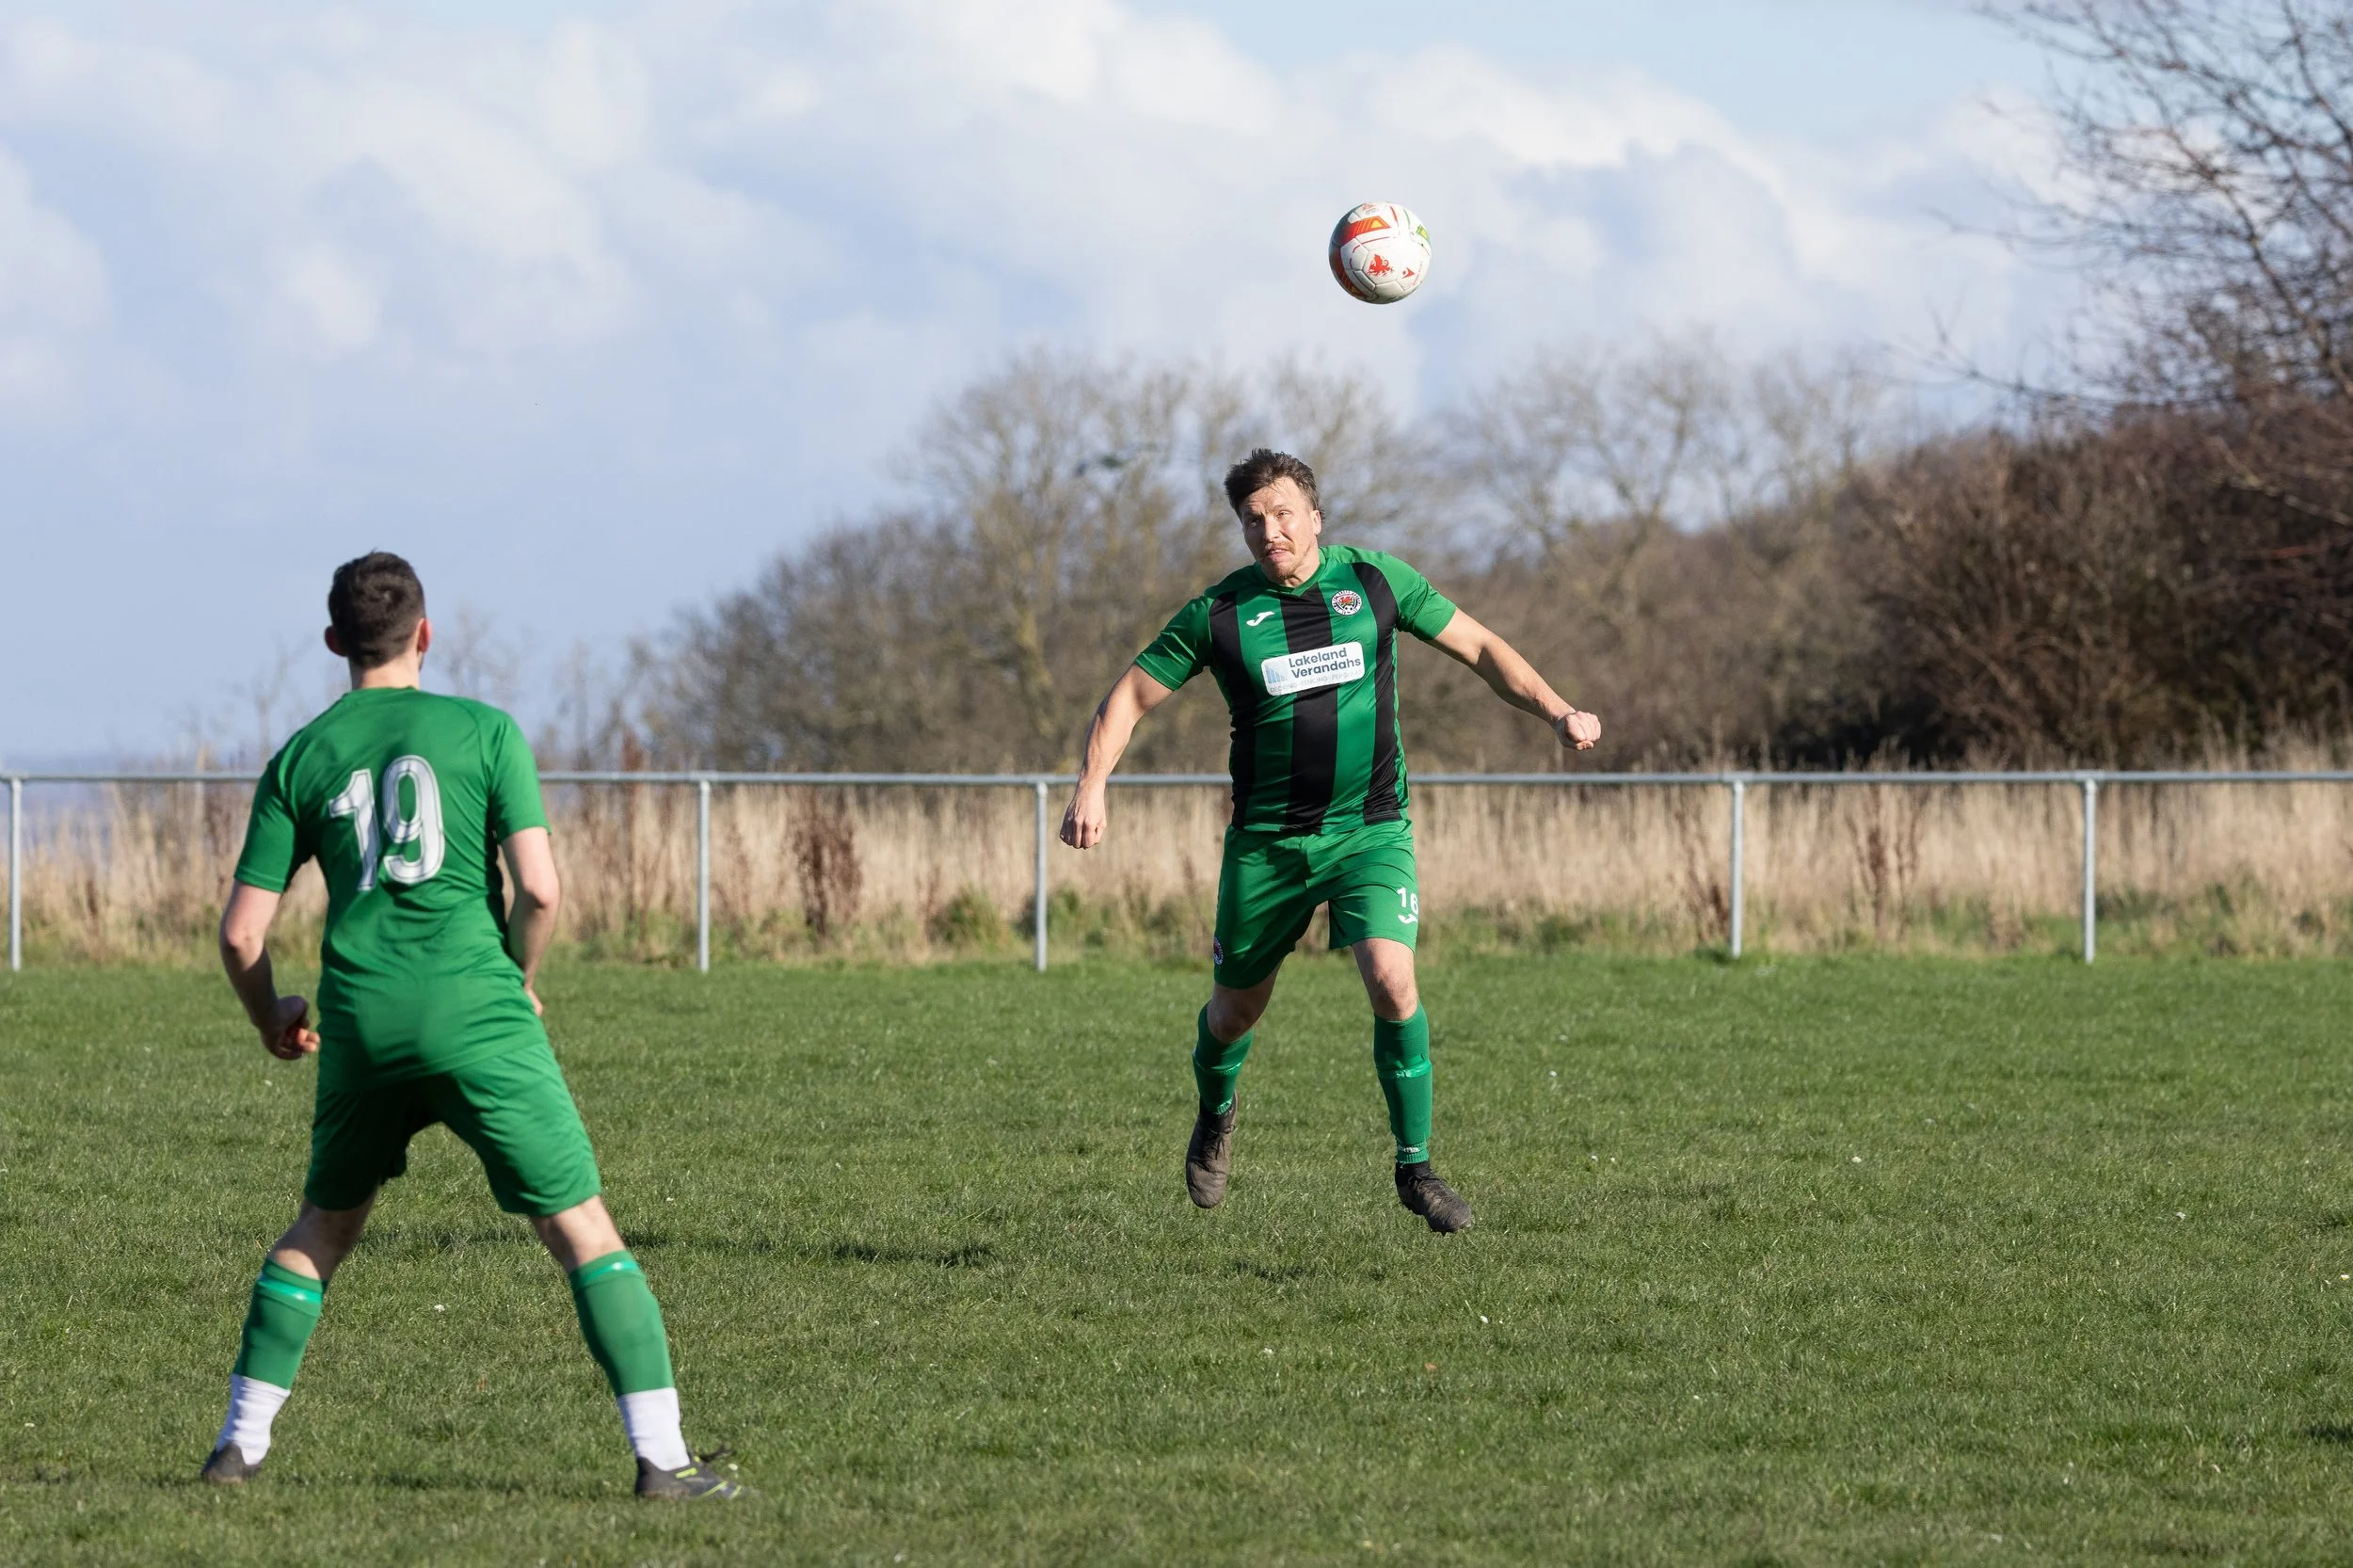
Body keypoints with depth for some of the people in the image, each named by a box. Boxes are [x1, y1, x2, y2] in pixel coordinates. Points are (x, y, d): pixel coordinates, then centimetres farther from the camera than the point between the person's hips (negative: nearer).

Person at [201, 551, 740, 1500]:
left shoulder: (300, 760, 9)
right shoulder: (484, 732, 2)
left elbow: (241, 932, 8)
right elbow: (540, 891, -7)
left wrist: (271, 1020, 27)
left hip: (362, 1024, 3)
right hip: (476, 1014, -3)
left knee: (322, 1228, 22)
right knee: (582, 1229, 1)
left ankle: (240, 1446, 19)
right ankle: (661, 1456, -7)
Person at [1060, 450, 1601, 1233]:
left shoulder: (1376, 580, -2)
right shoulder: (1218, 614, -5)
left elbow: (1479, 647, 7)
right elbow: (1129, 697, 1)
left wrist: (1557, 712, -5)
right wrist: (1093, 785, -15)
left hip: (1370, 831, -1)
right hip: (1265, 840, 1)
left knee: (1391, 980, -22)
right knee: (1237, 1008, 11)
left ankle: (1415, 1165, -7)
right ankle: (1216, 1115, 46)